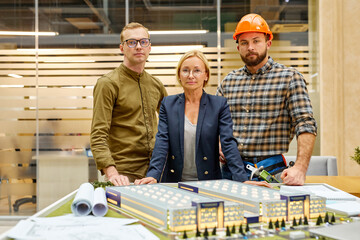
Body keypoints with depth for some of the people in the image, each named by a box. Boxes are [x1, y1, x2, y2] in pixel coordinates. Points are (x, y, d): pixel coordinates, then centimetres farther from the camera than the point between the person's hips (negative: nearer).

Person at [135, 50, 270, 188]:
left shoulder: (219, 104, 2)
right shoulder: (168, 104, 7)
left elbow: (228, 143, -6)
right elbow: (162, 142, -2)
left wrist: (242, 180, -18)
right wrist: (153, 175, -18)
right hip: (174, 181, 1)